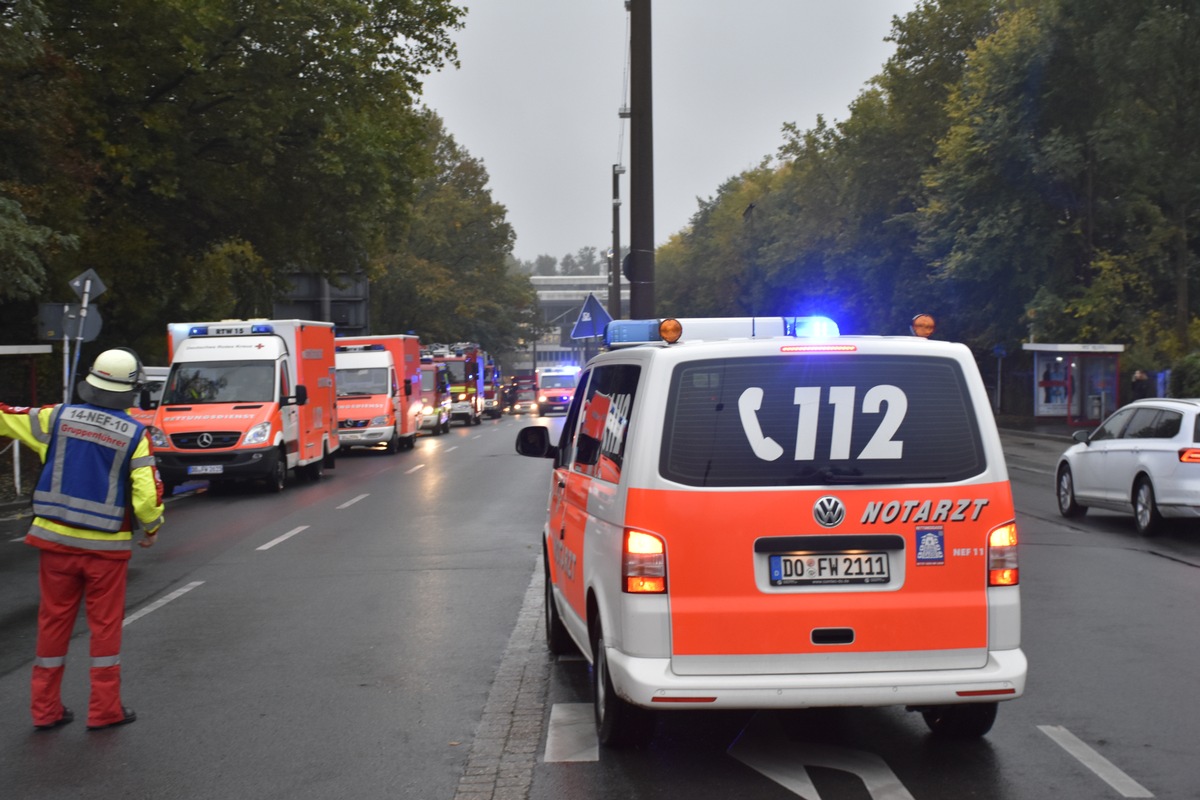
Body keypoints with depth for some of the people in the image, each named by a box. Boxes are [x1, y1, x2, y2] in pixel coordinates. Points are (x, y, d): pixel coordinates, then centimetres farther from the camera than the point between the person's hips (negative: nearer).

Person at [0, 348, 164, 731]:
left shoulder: (58, 417, -3)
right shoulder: (134, 434, -9)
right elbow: (147, 494, -12)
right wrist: (152, 528, 6)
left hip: (56, 540, 3)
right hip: (107, 546, -2)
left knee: (54, 622, 12)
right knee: (105, 625, 9)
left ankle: (45, 709, 20)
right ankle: (104, 709, 14)